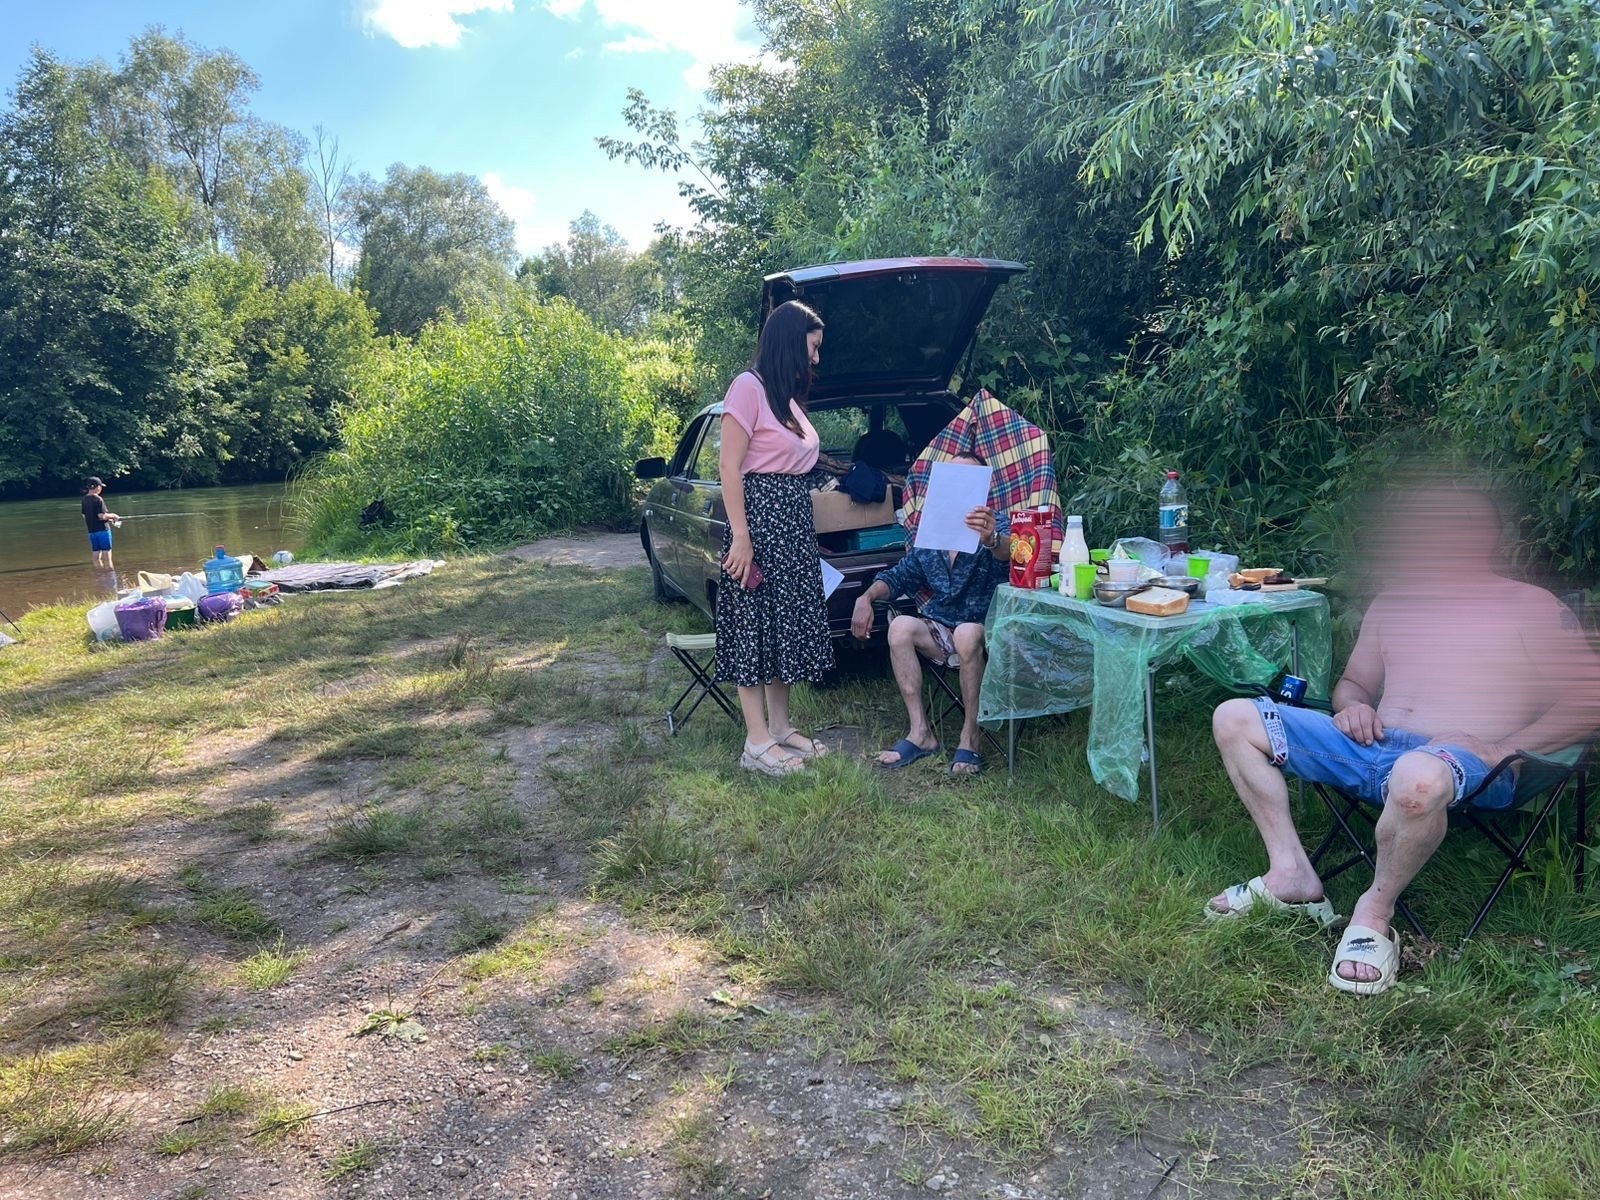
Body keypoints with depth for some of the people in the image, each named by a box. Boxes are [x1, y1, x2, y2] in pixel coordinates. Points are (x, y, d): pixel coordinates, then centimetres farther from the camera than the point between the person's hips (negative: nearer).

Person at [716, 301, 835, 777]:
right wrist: (740, 536, -19)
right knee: (754, 625, -3)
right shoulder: (749, 387, -11)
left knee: (787, 623, 12)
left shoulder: (790, 396, 15)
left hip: (795, 523, 9)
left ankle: (780, 726, 23)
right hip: (759, 520, -9)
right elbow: (729, 467, -15)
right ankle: (757, 743, 3)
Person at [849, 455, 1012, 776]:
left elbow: (1007, 552, -32)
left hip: (984, 631, -5)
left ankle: (969, 739, -25)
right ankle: (920, 732, -20)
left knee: (966, 634, -37)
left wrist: (992, 540, -58)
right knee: (900, 626, -23)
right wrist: (866, 597, 0)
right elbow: (899, 576, 20)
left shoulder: (995, 527, -7)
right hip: (940, 629, 5)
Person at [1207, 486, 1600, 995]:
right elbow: (1354, 681, 32)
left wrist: (1501, 748, -16)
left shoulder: (1531, 606, 7)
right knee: (1234, 718, -6)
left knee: (1418, 776, -45)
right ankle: (1292, 874, -6)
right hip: (1371, 745, 6)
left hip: (1462, 761, -6)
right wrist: (1353, 705, 6)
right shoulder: (1392, 602, 24)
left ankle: (1374, 912, -18)